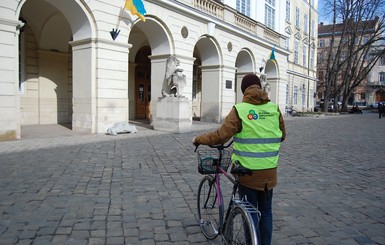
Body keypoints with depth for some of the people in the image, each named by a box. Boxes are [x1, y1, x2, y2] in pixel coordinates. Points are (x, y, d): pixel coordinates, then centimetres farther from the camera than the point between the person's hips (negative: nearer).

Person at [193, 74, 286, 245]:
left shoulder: (240, 109, -13)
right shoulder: (274, 108, -1)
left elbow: (221, 136, -18)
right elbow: (282, 136, 11)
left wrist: (198, 139, -2)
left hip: (248, 171, -3)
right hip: (270, 171, 4)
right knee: (266, 212, 19)